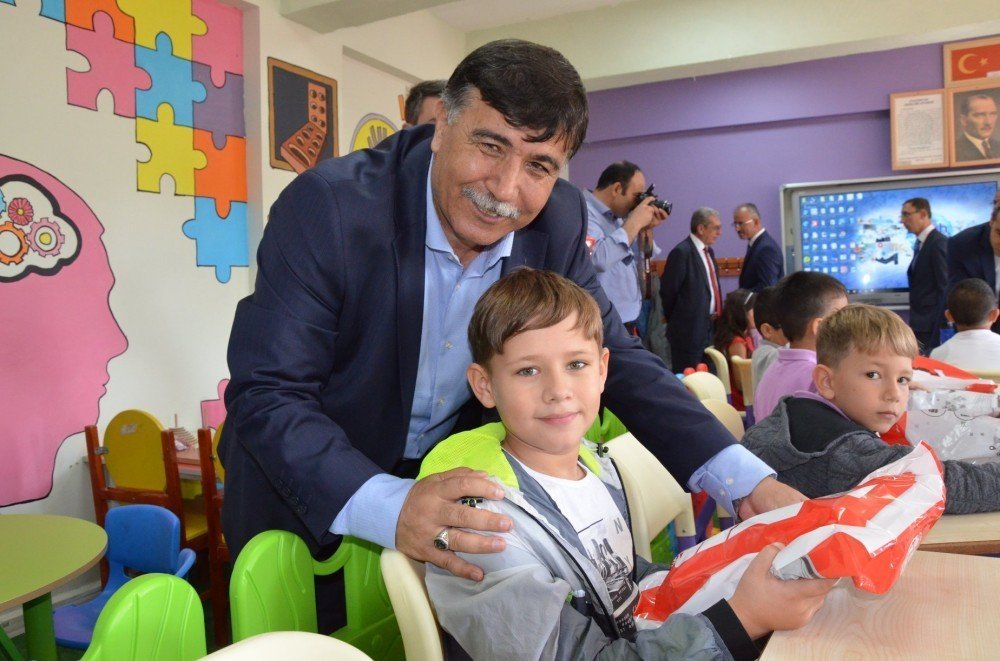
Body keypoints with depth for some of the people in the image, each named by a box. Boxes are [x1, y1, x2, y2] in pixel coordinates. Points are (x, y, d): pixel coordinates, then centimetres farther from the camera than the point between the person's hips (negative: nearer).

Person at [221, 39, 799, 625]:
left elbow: (614, 358, -8)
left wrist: (750, 482, -18)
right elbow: (267, 394, -28)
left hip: (453, 483, 3)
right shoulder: (327, 207, -26)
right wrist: (388, 508, -44)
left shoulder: (557, 223, -13)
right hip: (312, 497, -2)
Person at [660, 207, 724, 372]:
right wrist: (676, 321, -2)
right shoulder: (682, 252, -14)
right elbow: (668, 291, -13)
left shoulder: (708, 251, 15)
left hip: (710, 326, 9)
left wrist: (716, 316, 16)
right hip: (690, 329, -9)